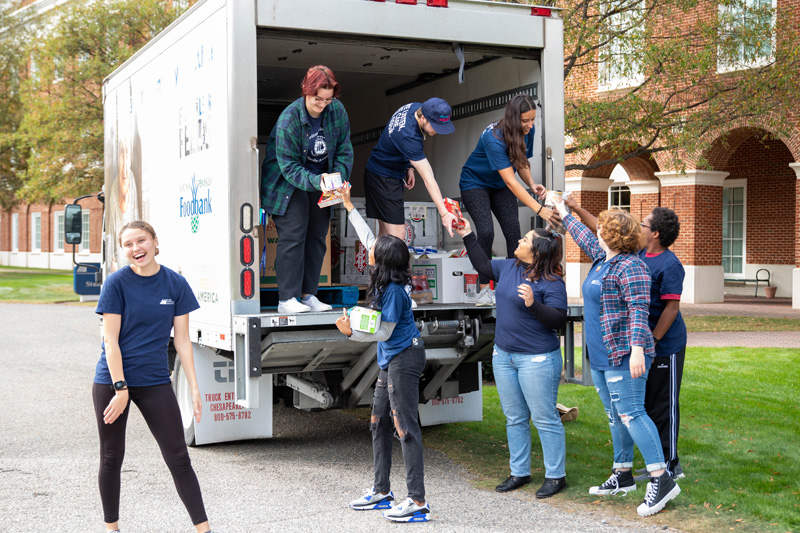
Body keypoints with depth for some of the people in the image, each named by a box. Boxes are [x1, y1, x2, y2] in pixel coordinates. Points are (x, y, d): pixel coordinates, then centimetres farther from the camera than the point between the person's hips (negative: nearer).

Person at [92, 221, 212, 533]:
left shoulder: (175, 284, 0)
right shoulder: (117, 283, -7)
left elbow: (182, 340, 2)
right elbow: (110, 340, -9)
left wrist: (194, 389, -2)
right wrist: (120, 388, -16)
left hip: (155, 382, 2)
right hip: (112, 381, -2)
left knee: (179, 458, 0)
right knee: (112, 458, 10)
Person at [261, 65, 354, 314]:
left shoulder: (338, 111, -9)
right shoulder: (288, 119, -24)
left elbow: (344, 149, 0)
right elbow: (289, 165, -23)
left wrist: (339, 177, -17)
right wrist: (314, 181, -36)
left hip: (321, 181, 6)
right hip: (288, 182, -6)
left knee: (317, 237, 5)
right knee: (293, 235, -13)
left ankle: (308, 294, 12)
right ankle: (287, 298, -11)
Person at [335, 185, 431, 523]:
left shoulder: (393, 290, -21)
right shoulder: (389, 279, 3)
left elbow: (384, 332, -17)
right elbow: (368, 238, 16)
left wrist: (351, 333, -21)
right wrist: (349, 206, 22)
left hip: (403, 359, -10)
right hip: (392, 360, 10)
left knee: (405, 427, -8)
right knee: (379, 424, 15)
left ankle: (418, 502, -5)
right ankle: (381, 492, 26)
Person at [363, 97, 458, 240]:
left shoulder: (415, 107, -8)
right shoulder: (408, 136, -33)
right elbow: (428, 178, -34)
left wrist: (409, 167, 8)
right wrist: (444, 213, -33)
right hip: (383, 178, -10)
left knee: (385, 232, 12)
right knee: (397, 235, -14)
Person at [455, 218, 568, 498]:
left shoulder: (552, 283, -16)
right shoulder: (508, 268, 7)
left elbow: (558, 319, -20)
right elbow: (482, 265, 24)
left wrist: (533, 304, -32)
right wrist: (468, 236, 22)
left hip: (537, 359, -8)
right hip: (504, 356, 8)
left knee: (545, 419, -1)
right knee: (515, 418, 15)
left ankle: (556, 476, 9)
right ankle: (519, 473, 25)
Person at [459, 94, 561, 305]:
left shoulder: (527, 131, -14)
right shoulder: (494, 138, -35)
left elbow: (522, 162, 2)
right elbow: (510, 181, -38)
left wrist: (532, 184, -20)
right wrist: (539, 209, -43)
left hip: (499, 186, 6)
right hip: (475, 183, -6)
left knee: (513, 231, -9)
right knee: (486, 231, -20)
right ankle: (484, 288, -10)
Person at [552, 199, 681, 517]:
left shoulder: (629, 266, -16)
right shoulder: (601, 258, 14)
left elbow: (639, 309, -22)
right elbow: (584, 237, 34)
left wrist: (637, 348, -29)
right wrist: (564, 214, 45)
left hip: (623, 355, -10)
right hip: (600, 355, 10)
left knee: (630, 413, -14)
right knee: (615, 415, 14)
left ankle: (662, 480, -12)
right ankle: (622, 475, 24)